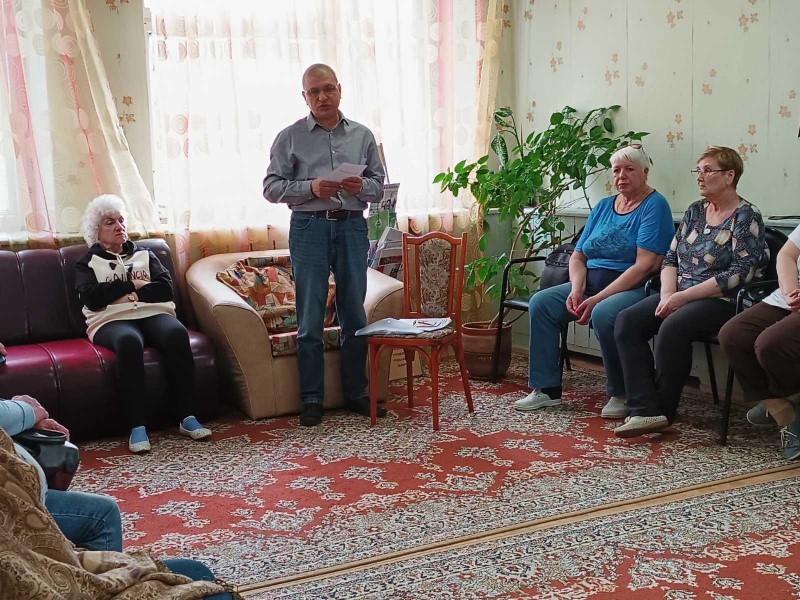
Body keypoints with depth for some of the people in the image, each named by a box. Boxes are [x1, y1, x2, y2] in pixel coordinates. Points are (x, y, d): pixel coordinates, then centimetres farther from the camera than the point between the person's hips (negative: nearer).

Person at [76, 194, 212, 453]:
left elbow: (166, 288, 10)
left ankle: (187, 417, -32)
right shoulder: (88, 262, 20)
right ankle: (137, 426, -40)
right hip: (112, 320, -2)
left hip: (153, 313, 3)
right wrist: (133, 283, 2)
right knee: (129, 341, -40)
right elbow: (92, 298, -2)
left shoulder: (144, 254, 28)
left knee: (177, 333, -34)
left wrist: (132, 294, -3)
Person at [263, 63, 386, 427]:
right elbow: (271, 187, 0)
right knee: (310, 319, -1)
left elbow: (379, 185, 13)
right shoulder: (290, 137, 5)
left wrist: (361, 186, -10)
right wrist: (310, 187, -15)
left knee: (354, 315, 7)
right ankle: (311, 400, 7)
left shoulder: (362, 135, 12)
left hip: (352, 228, 2)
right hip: (309, 228, -2)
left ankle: (356, 393, 18)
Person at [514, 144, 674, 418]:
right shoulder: (603, 206, 16)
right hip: (591, 283, 7)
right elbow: (578, 255, 14)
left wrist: (597, 300, -21)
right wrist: (576, 289, -9)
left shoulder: (654, 206, -7)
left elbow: (646, 265, -18)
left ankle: (621, 395, -15)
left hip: (635, 288, -7)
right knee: (540, 302, -11)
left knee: (603, 314, -37)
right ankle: (546, 388, -7)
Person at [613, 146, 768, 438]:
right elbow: (671, 258, 14)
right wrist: (668, 295, -7)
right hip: (679, 295, 7)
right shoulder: (695, 211, 16)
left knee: (673, 327, -34)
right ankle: (646, 410, -27)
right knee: (627, 321, -18)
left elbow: (739, 274, -15)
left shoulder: (746, 217, -4)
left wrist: (682, 297, -19)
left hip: (723, 301, -7)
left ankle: (663, 410, -15)